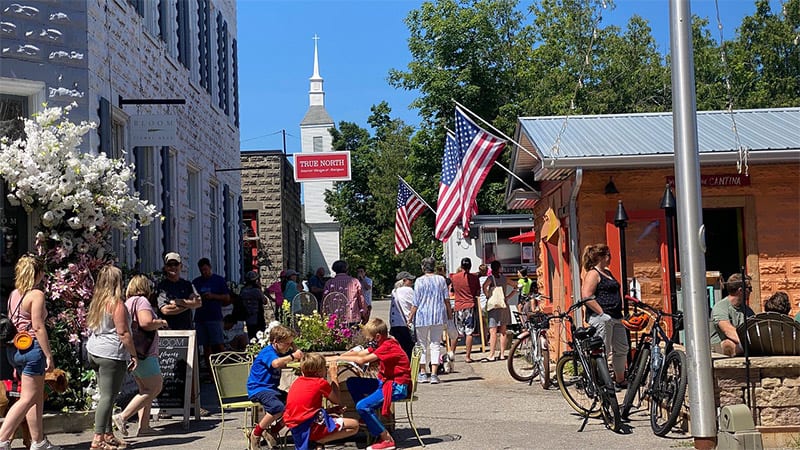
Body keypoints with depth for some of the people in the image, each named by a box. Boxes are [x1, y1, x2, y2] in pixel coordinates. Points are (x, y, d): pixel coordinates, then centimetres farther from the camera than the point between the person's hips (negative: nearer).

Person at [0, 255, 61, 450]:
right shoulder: (36, 294, -11)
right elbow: (38, 327, -16)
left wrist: (16, 363, 20)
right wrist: (49, 355, -13)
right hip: (32, 347, -9)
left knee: (37, 397, 16)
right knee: (27, 398, -4)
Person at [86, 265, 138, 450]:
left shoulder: (96, 302, 12)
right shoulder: (116, 303, -12)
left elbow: (91, 326, 17)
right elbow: (123, 332, -14)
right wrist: (134, 355, -8)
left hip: (94, 351, 8)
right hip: (111, 354, -8)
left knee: (106, 396, 13)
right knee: (108, 397, -6)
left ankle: (108, 435, 19)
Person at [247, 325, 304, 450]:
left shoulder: (281, 352, 14)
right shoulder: (268, 352, -14)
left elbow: (299, 359, 19)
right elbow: (276, 363, -36)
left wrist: (294, 348, 1)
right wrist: (292, 356, -31)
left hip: (271, 388, 9)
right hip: (258, 389, -9)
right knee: (278, 407, -34)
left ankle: (272, 431, 3)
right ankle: (255, 434, -14)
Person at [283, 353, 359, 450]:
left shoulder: (297, 381, 12)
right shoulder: (321, 383, -6)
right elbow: (336, 400, 10)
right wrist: (334, 376, 19)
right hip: (311, 428, -8)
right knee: (354, 425, -4)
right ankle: (319, 441, -13)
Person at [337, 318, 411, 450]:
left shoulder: (388, 346, -19)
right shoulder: (381, 344, 11)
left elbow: (362, 360, -23)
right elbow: (359, 353, 10)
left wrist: (340, 358, -12)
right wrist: (337, 357, -1)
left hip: (397, 387, -10)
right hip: (385, 382, 10)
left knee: (362, 406, -22)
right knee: (352, 382, 9)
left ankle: (387, 439, -14)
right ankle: (367, 417, 9)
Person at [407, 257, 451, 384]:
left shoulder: (419, 281, -8)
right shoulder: (441, 279, 2)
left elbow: (416, 303, -7)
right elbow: (447, 299, 6)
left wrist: (411, 316, 3)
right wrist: (449, 312, 19)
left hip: (422, 316, -2)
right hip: (438, 316, 2)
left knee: (422, 345, 9)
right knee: (436, 344, 5)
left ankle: (423, 373, 13)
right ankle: (434, 374, -2)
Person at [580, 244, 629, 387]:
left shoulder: (607, 272, 20)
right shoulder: (593, 274, -9)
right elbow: (586, 297, -20)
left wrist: (619, 313, 20)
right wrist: (602, 313, -21)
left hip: (615, 318, 10)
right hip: (600, 317, -10)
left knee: (622, 349, 13)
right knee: (602, 350, -8)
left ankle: (620, 380, 25)